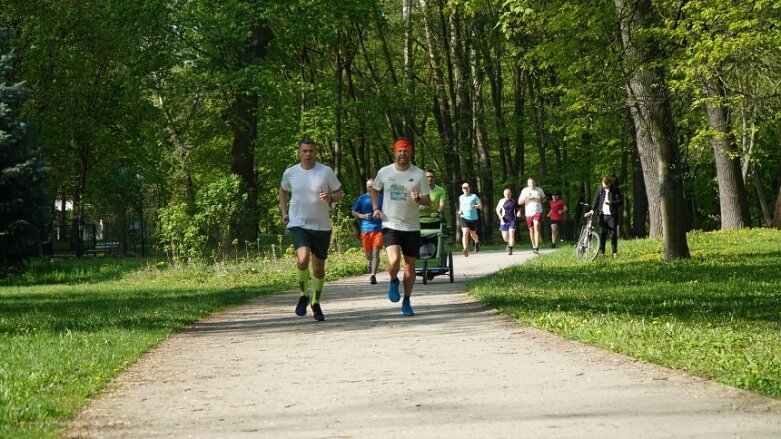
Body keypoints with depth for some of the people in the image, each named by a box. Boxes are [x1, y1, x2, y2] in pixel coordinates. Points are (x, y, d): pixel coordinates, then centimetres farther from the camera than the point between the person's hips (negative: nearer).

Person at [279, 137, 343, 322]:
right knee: (303, 259, -24)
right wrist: (284, 212, 6)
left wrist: (330, 198, -19)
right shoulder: (290, 173, 0)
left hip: (321, 226, 1)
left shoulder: (326, 171, -5)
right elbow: (283, 191, 19)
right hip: (298, 224, -1)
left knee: (318, 267, 8)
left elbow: (339, 193, 4)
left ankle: (316, 303, 30)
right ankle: (303, 295, 1)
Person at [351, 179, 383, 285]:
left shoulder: (381, 198, 7)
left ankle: (373, 275, -17)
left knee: (376, 252, -14)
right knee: (368, 254, 10)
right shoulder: (362, 198, 5)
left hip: (378, 228, -1)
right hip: (366, 229, 1)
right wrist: (363, 216, -8)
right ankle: (371, 262, 46)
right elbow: (354, 212, 10)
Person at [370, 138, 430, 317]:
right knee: (394, 261, -22)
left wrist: (418, 199, -22)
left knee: (410, 265, 7)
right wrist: (376, 208, 3)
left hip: (412, 227, 1)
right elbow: (374, 189, 18)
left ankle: (406, 302, 23)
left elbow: (428, 201, 0)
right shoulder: (384, 172, -1)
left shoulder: (419, 174, -3)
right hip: (390, 226, -1)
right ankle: (393, 282, 11)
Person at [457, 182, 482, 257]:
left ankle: (477, 242, 50)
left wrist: (474, 206, -22)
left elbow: (480, 205, -3)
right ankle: (466, 250, -27)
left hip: (473, 218, -1)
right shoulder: (461, 197, 9)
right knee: (465, 233, -19)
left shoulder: (474, 196, -2)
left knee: (472, 234, 14)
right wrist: (460, 211, 8)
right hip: (464, 218, 1)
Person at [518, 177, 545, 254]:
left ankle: (536, 247, -24)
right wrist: (526, 197, -19)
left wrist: (540, 200, -2)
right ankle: (533, 246, 28)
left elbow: (543, 198, 20)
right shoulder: (525, 190, -1)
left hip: (538, 212, -2)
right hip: (528, 213, 2)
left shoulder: (539, 190, 1)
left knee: (536, 227, -19)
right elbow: (519, 202, -3)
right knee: (531, 230, 10)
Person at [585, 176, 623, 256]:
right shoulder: (600, 191, 9)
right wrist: (592, 210, -5)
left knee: (613, 234, 0)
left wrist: (611, 203, -18)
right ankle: (601, 251, 5)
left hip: (612, 215, -2)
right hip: (602, 214, 2)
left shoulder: (616, 191, 1)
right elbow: (596, 201, 8)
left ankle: (614, 252, 7)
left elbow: (620, 201, -4)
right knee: (602, 233, 0)